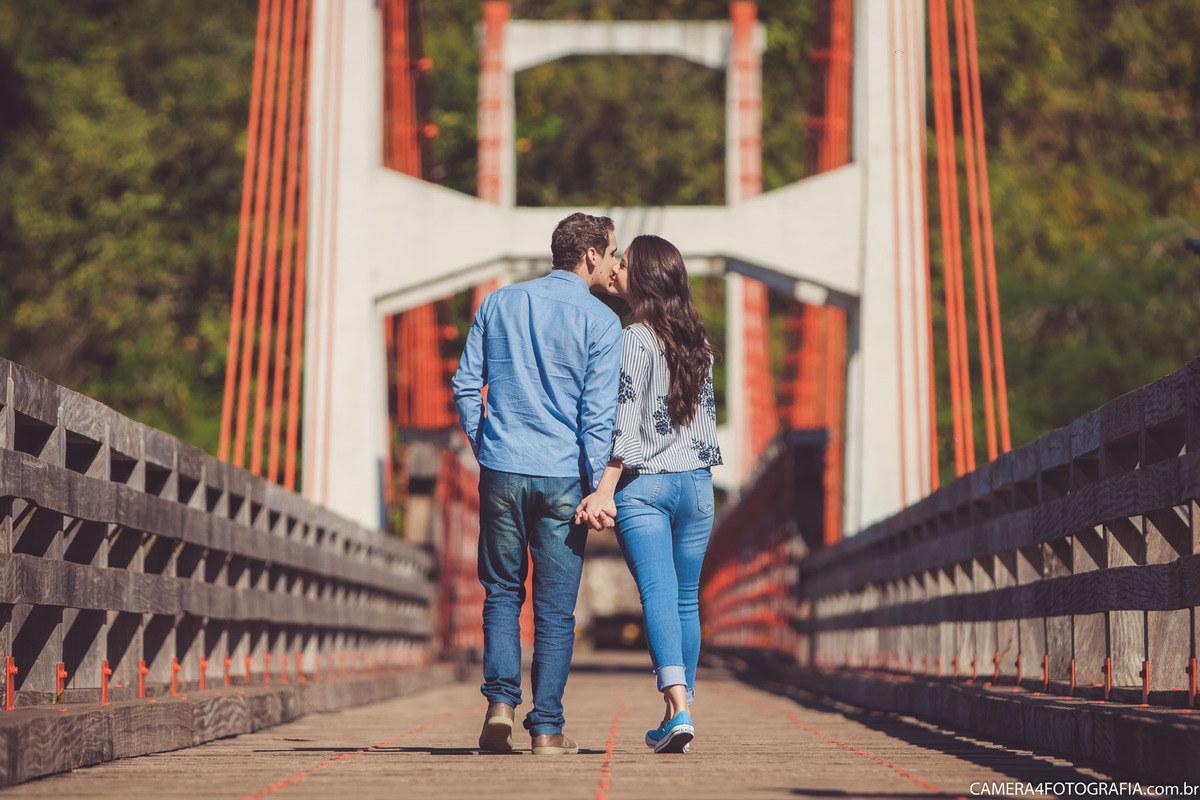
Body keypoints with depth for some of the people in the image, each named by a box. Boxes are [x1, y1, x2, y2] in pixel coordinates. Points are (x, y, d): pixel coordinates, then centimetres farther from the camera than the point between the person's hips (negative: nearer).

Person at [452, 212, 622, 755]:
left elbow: (466, 386, 8)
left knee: (502, 592, 15)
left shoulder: (499, 304, 8)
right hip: (563, 477, -3)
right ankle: (547, 727, 5)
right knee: (555, 607, 5)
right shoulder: (600, 321, -3)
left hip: (501, 471, 3)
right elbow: (598, 412, -8)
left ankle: (501, 700, -2)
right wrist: (598, 490, -5)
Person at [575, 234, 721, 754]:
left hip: (642, 484, -5)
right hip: (696, 482, 5)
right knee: (686, 599, 11)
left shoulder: (634, 340, -8)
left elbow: (626, 422, -15)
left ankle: (678, 708, -26)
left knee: (657, 594, -10)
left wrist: (605, 489, -17)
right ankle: (675, 719, 15)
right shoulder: (698, 344, 10)